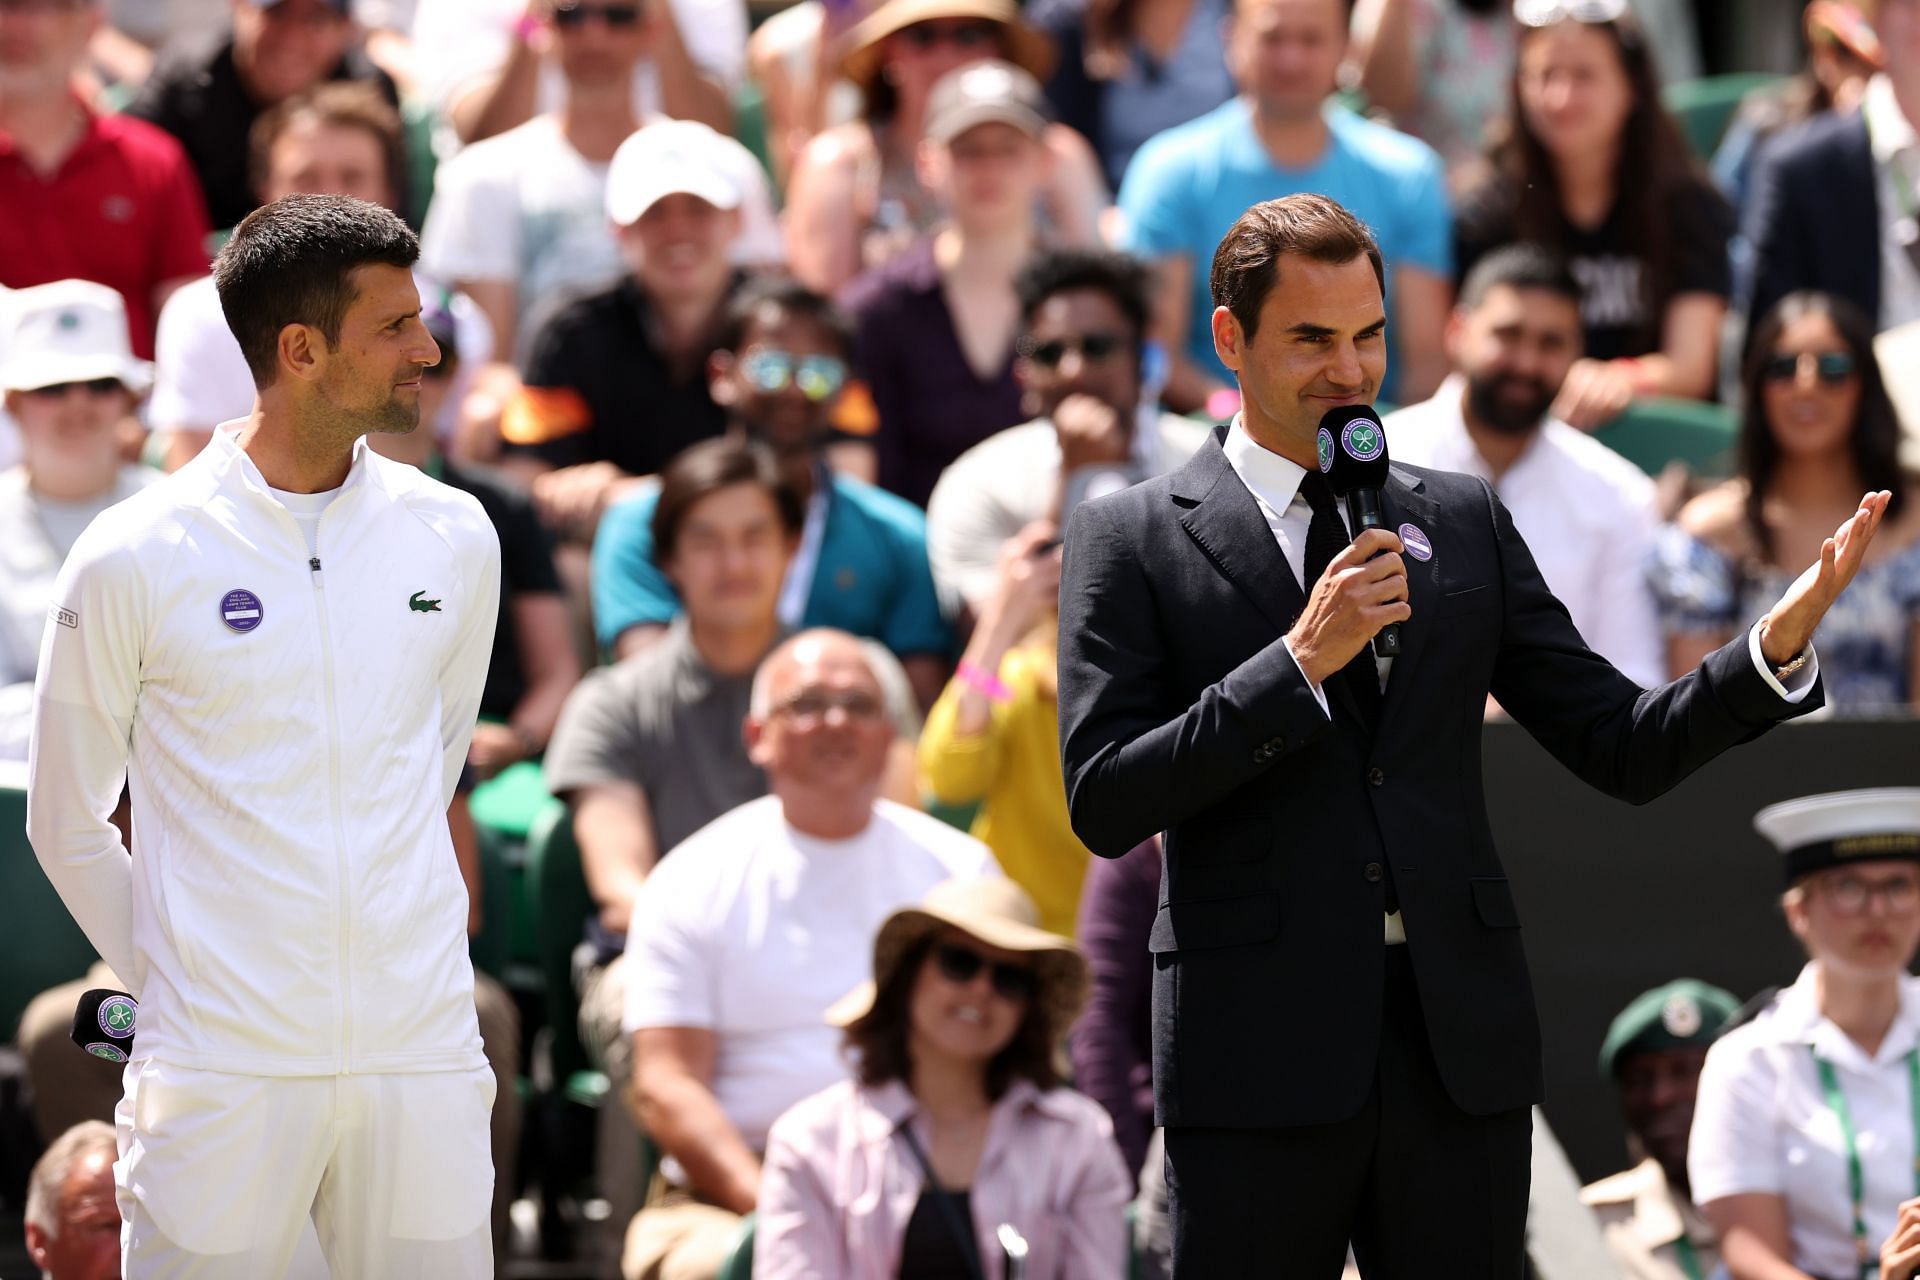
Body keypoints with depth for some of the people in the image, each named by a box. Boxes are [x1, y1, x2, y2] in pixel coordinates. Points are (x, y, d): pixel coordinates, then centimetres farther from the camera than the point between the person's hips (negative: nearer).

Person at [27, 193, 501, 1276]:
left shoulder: (453, 539, 7)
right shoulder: (136, 559, -4)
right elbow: (68, 823, 5)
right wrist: (173, 981, 4)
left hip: (422, 1056, 3)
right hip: (224, 1071, -3)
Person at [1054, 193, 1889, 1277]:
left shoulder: (1465, 522, 13)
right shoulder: (1131, 540, 4)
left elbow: (1626, 749, 11)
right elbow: (1104, 806, -6)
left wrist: (1779, 642, -6)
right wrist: (1302, 659, -14)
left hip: (1461, 1042, 3)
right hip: (1258, 1053, -3)